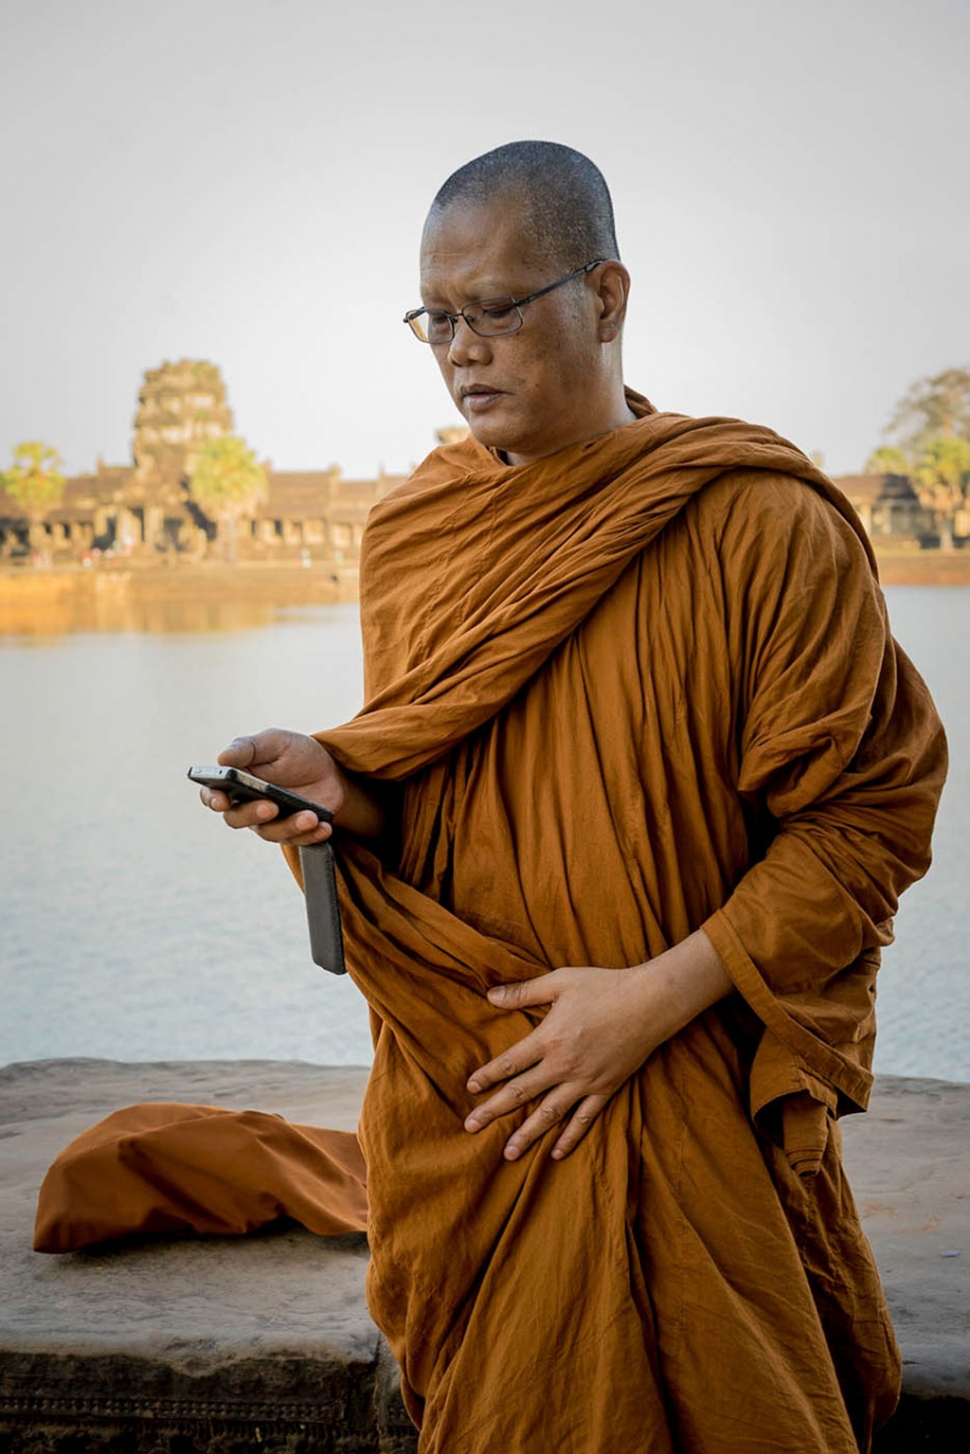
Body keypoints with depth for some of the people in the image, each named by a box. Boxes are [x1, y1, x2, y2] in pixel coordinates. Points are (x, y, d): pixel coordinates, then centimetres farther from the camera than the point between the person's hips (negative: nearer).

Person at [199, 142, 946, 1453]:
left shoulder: (769, 527, -11)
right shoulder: (410, 530, 5)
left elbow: (869, 815, -11)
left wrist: (658, 996, -17)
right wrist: (337, 787, -10)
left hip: (697, 1100, -4)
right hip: (469, 1099, 4)